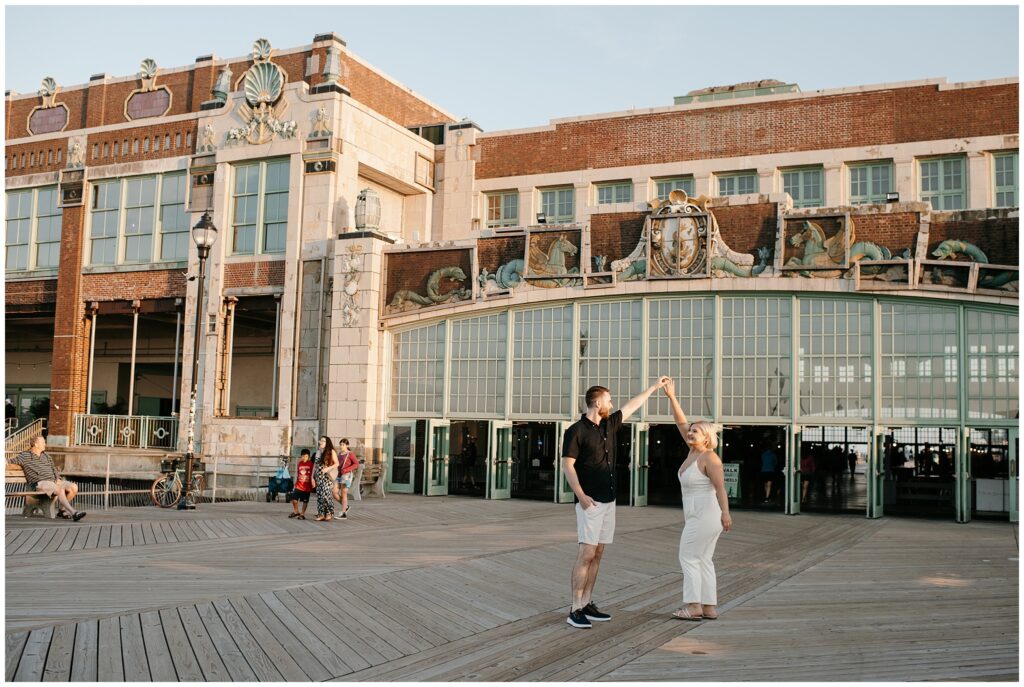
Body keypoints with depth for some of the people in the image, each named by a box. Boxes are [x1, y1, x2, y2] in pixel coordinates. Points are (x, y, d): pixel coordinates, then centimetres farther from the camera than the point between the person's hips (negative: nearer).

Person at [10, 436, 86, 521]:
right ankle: (73, 513, -41)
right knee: (60, 490, -34)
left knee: (74, 487, -15)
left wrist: (58, 479, 7)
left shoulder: (46, 456, 25)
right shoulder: (25, 456, 7)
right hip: (39, 483, -7)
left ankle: (63, 509, -3)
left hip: (53, 481, 7)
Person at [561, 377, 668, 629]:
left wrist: (654, 387, 32)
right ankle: (575, 610, -9)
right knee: (587, 554, -11)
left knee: (597, 554, 8)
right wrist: (581, 495, -22)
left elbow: (632, 405, 25)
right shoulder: (576, 431, -10)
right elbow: (567, 465, -13)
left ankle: (587, 605, 13)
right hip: (590, 503, -8)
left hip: (608, 501, 8)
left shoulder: (609, 425, 11)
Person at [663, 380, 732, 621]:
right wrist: (671, 396, 5)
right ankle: (709, 608, 12)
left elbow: (720, 487, -25)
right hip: (703, 514, 10)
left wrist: (725, 513, -37)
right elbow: (681, 423, 11)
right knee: (703, 560, 10)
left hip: (706, 514, -10)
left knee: (688, 558, -4)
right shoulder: (696, 449, 9)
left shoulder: (709, 458, -15)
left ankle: (693, 607, -2)